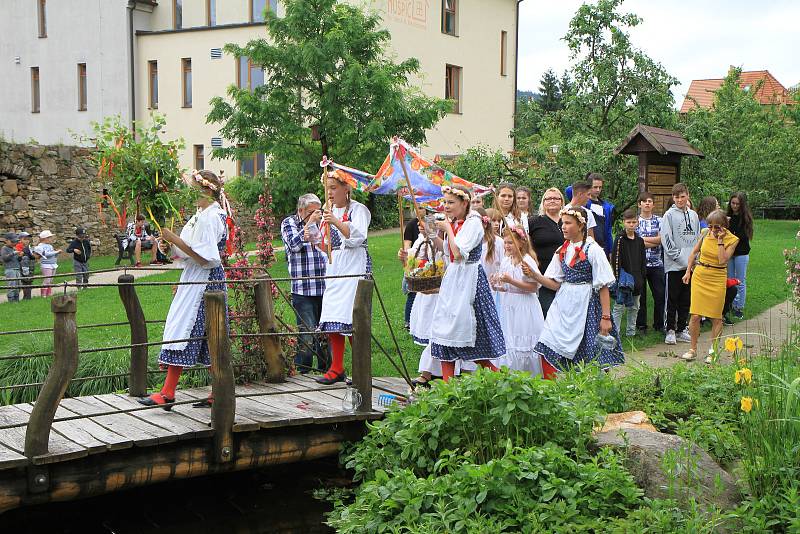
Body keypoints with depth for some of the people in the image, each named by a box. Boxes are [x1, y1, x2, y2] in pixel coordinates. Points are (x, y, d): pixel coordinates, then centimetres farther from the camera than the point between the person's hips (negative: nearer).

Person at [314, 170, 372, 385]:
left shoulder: (358, 209, -1)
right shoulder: (329, 212, 19)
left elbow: (358, 236, -16)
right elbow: (324, 246, 17)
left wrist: (337, 222, -28)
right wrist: (312, 226, 1)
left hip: (354, 265, -7)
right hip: (334, 266, 7)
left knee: (349, 317, -13)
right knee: (331, 319, 0)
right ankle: (337, 369, 6)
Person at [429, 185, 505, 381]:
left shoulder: (473, 223, -15)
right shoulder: (453, 223, 11)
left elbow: (459, 252, -24)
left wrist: (448, 229, -15)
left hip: (468, 278, -9)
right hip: (452, 276, 9)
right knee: (445, 326, 6)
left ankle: (495, 372, 11)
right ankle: (447, 381, 10)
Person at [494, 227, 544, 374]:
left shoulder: (527, 261, -12)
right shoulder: (506, 261, 9)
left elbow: (533, 287, -17)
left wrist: (511, 281, -22)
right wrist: (497, 286, -5)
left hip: (524, 308, -7)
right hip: (508, 306, 7)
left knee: (523, 345, -2)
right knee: (508, 345, 8)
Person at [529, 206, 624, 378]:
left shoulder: (593, 250, -8)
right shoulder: (562, 251, 10)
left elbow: (603, 287, -9)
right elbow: (555, 284, 10)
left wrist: (606, 317, -12)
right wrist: (534, 275, -6)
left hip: (584, 305, -5)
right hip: (563, 304, 5)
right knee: (547, 352, -4)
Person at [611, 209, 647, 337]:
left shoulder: (640, 241, 10)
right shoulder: (620, 239, -8)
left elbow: (643, 261, 15)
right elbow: (615, 259, -12)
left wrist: (643, 277, 9)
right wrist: (618, 277, -17)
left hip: (636, 279, 6)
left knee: (634, 308, 13)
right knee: (619, 307, -4)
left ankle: (631, 332, 23)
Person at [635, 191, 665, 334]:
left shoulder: (659, 220, 8)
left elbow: (661, 238, -6)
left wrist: (643, 238, -9)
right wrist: (654, 241, -9)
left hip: (656, 263, 2)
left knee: (660, 295, 2)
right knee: (640, 295, 4)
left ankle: (659, 324, 14)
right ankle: (641, 325, 13)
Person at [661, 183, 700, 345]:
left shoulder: (693, 215, 12)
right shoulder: (669, 215, -4)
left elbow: (697, 238, 16)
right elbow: (666, 239, -10)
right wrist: (679, 257, -14)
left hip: (691, 265, 5)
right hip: (674, 265, -5)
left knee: (686, 299, 9)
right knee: (672, 299, -1)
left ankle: (681, 329, 18)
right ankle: (670, 330, 6)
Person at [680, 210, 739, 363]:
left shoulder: (732, 239, -8)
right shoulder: (706, 233, -1)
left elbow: (722, 260, -19)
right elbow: (694, 251, 13)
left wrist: (720, 240, -19)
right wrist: (688, 271, 11)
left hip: (717, 279, -2)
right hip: (700, 276, 2)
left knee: (716, 317, 3)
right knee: (695, 315, 0)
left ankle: (713, 351, 14)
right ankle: (693, 349, 12)